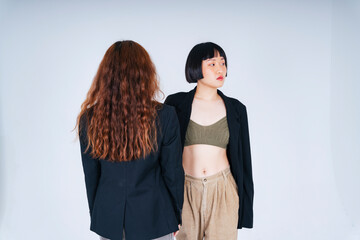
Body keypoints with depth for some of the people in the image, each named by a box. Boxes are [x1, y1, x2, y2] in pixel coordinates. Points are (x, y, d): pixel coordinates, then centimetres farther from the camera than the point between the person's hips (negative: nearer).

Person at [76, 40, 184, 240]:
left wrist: (96, 215, 14)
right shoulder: (164, 116, -17)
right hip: (153, 218, -2)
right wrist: (176, 215, 7)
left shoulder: (89, 119, -10)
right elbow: (172, 173, -9)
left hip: (108, 219, 2)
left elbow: (91, 175, -1)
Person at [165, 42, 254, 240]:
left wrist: (245, 201, 6)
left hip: (223, 190, 1)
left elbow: (243, 157, 7)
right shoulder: (175, 104, -2)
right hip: (186, 191, -1)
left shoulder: (235, 109, 3)